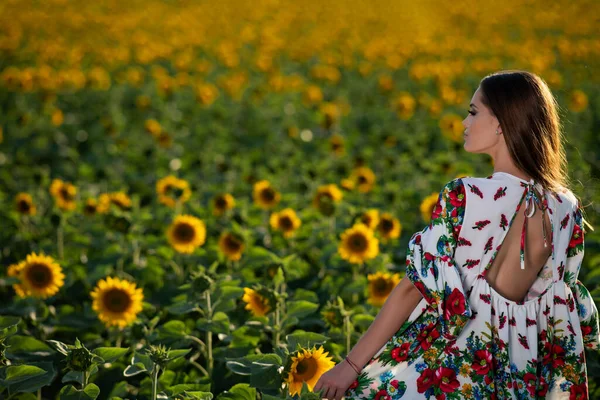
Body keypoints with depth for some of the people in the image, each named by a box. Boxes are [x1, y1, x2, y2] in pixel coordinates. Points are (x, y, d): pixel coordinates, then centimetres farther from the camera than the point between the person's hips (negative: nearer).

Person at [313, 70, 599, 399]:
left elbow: (415, 286, -16)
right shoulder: (567, 208, -4)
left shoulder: (463, 197, -18)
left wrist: (351, 365, -10)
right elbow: (566, 298, 4)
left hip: (451, 367, -6)